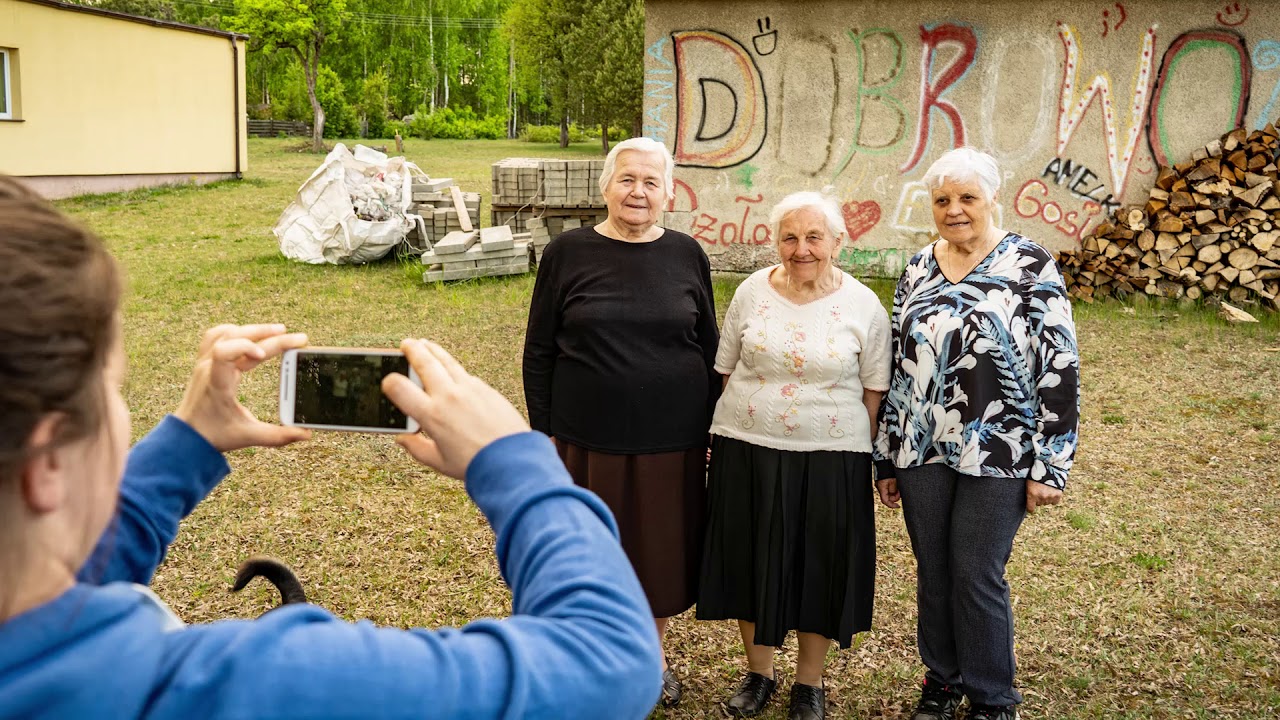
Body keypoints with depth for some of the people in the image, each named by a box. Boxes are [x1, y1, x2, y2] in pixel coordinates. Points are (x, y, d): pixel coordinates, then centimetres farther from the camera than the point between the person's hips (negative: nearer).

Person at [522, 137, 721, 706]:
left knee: (661, 548, 12)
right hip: (589, 439, -1)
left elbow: (709, 348, 8)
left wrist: (711, 429, 6)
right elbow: (539, 350, 1)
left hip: (672, 440, 2)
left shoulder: (686, 255, 1)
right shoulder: (568, 252, -3)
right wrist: (543, 431, -2)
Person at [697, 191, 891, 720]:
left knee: (819, 569, 9)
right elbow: (727, 371, 7)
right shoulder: (752, 292, 0)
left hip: (829, 459, -1)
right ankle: (758, 672, 32)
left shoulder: (863, 306, -3)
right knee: (752, 563, 11)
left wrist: (873, 462, 1)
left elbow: (874, 392, 1)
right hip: (748, 452, 2)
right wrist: (729, 436, 8)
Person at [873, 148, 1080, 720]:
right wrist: (887, 457, 11)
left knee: (977, 576, 3)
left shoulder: (1031, 266, -7)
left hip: (997, 455, -4)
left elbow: (1059, 370, -8)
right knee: (932, 571, 13)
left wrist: (1048, 466, -10)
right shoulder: (918, 269, 7)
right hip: (922, 452, 4)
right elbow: (897, 365, 11)